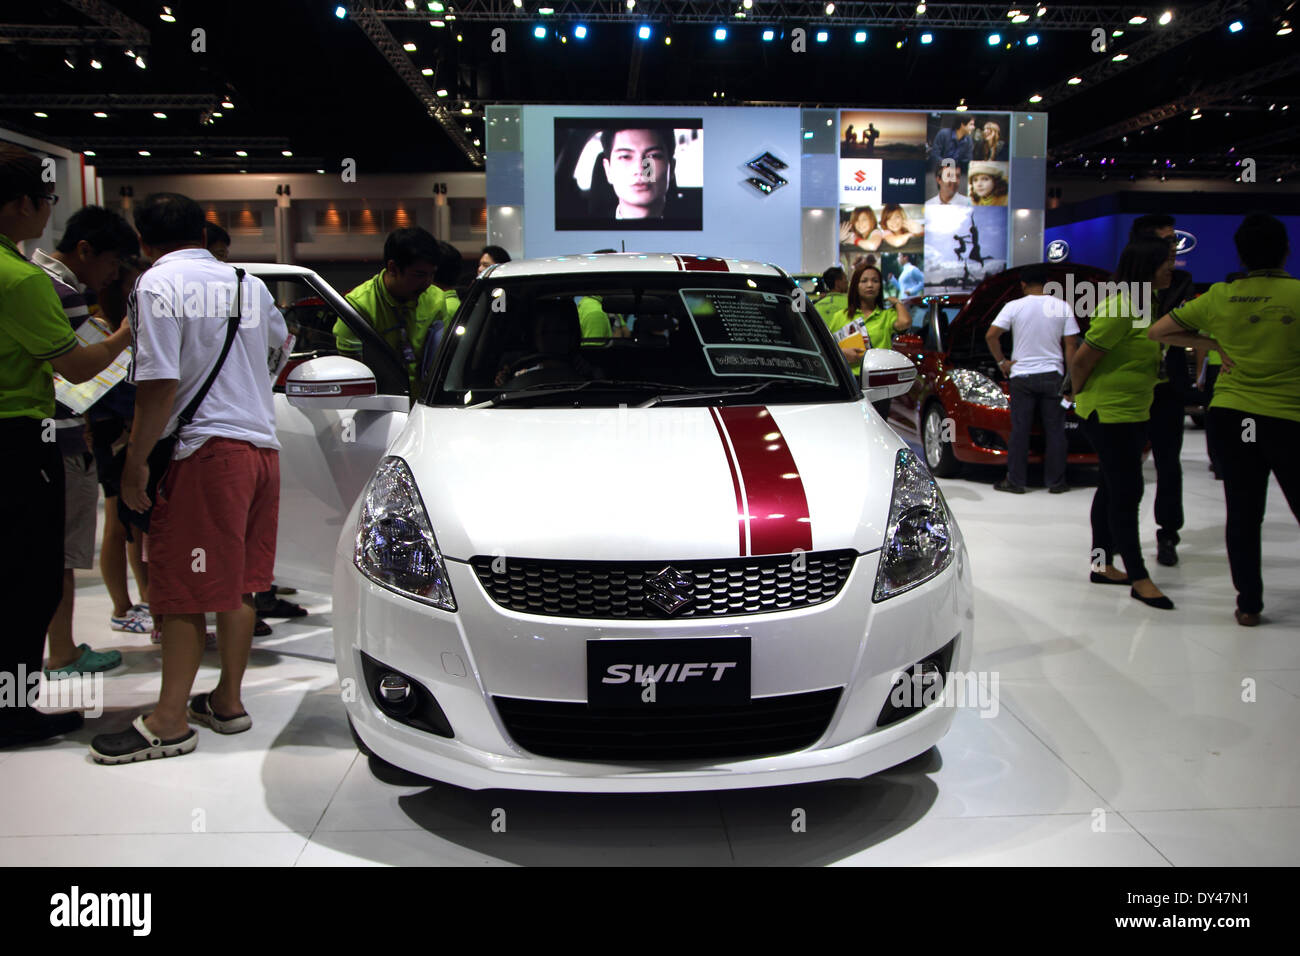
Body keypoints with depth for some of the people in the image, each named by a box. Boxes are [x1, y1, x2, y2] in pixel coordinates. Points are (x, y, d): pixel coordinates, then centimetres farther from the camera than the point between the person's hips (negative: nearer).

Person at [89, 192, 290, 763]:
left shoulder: (159, 284, -7)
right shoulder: (249, 284, 14)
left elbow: (161, 385, -16)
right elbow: (278, 339, 36)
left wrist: (135, 460, -11)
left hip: (205, 449, -7)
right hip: (261, 443, 7)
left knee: (183, 589, -2)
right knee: (237, 584, 13)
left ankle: (170, 721, 2)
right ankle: (228, 700, 21)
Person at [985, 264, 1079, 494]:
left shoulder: (1014, 306, -3)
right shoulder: (1063, 307, 0)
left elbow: (991, 336, -8)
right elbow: (1071, 345, 0)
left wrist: (1002, 362, 4)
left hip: (1022, 375, -1)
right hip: (1052, 376, 1)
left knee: (1020, 430, 5)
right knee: (1055, 431, 8)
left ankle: (1015, 481, 8)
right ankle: (1056, 482, 12)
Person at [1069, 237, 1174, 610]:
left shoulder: (1140, 305, 11)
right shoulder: (1120, 308, -20)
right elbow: (1081, 359, -20)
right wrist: (1080, 395, -5)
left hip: (1131, 412, 10)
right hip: (1108, 413, -10)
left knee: (1114, 488, 15)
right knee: (1126, 493, -6)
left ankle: (1102, 564, 24)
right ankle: (1139, 579, 0)